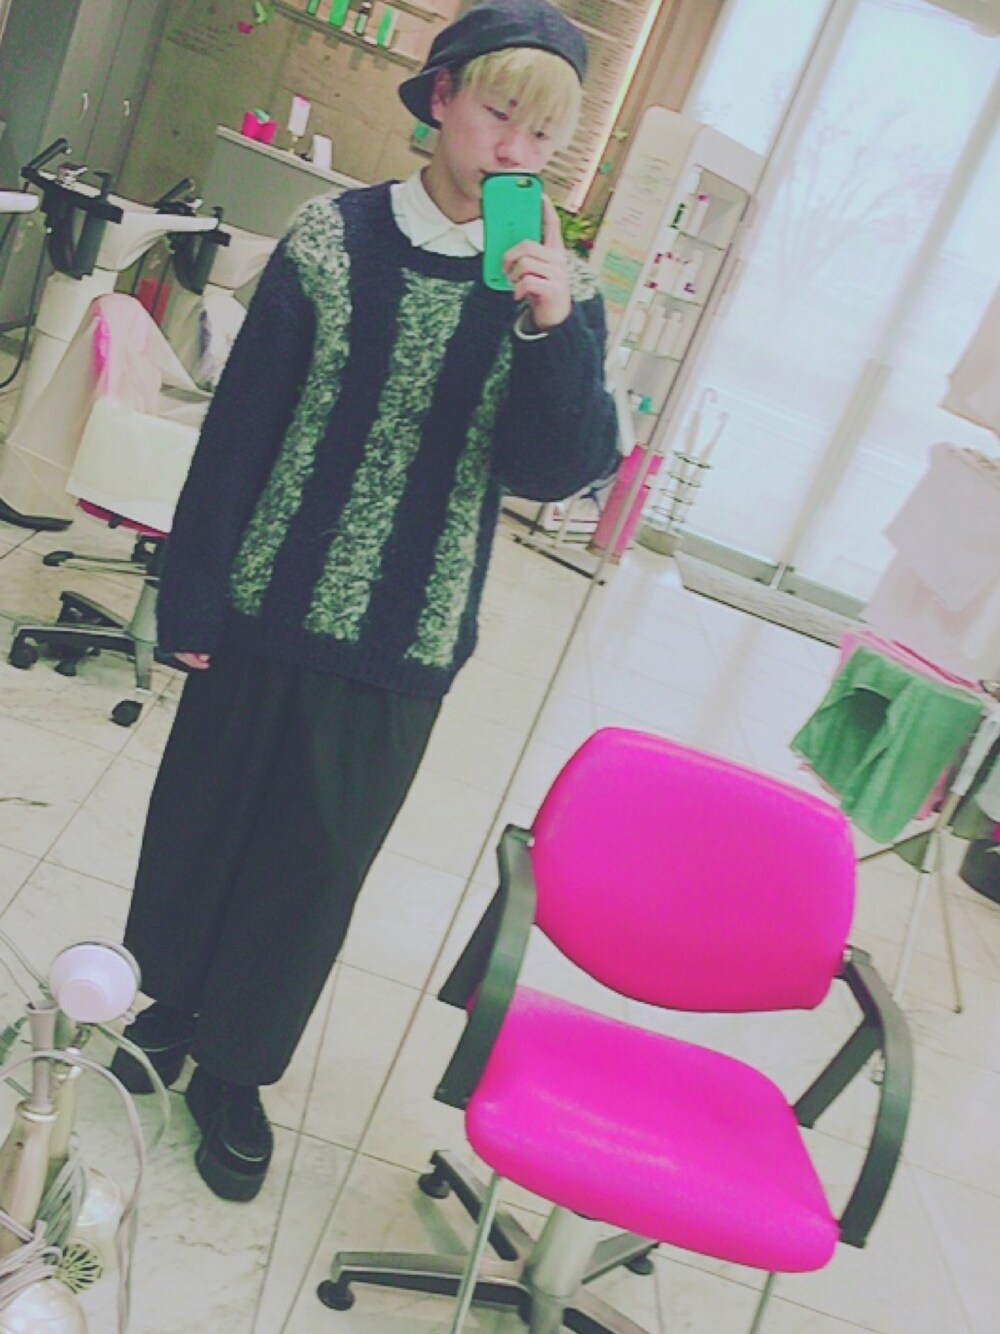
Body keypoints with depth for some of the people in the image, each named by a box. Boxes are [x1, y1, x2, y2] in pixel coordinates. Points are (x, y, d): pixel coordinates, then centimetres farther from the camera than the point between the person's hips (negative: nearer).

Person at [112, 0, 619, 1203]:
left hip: (406, 643, 0)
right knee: (204, 813, 15)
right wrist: (191, 597, -4)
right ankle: (166, 1000, 43)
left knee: (319, 858, 11)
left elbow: (555, 474, -10)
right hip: (270, 607, 0)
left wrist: (553, 329, -26)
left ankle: (234, 1070, 32)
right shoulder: (339, 237, -5)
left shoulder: (555, 290, -2)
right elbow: (240, 422, -4)